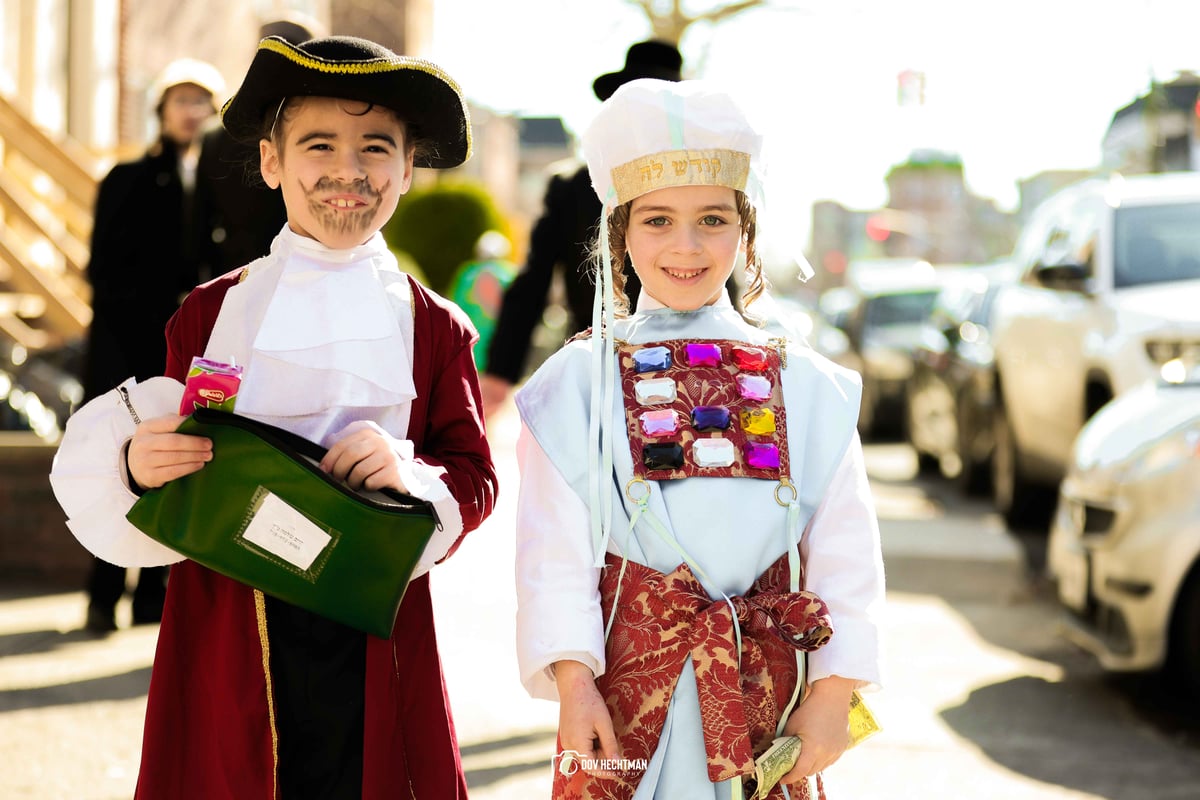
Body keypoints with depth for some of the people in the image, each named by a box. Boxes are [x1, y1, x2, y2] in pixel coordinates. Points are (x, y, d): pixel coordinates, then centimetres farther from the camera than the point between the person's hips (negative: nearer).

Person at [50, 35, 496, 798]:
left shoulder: (434, 329, 5)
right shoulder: (210, 314, 7)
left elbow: (476, 477, 3)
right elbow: (182, 464, 11)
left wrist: (411, 471, -17)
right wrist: (139, 466, -11)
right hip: (226, 628, 0)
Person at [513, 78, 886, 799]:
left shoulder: (805, 385, 5)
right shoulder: (580, 381, 1)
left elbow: (845, 552, 4)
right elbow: (554, 550, -2)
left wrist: (833, 693, -1)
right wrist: (572, 682, -10)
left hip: (766, 685, 1)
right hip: (623, 683, -1)